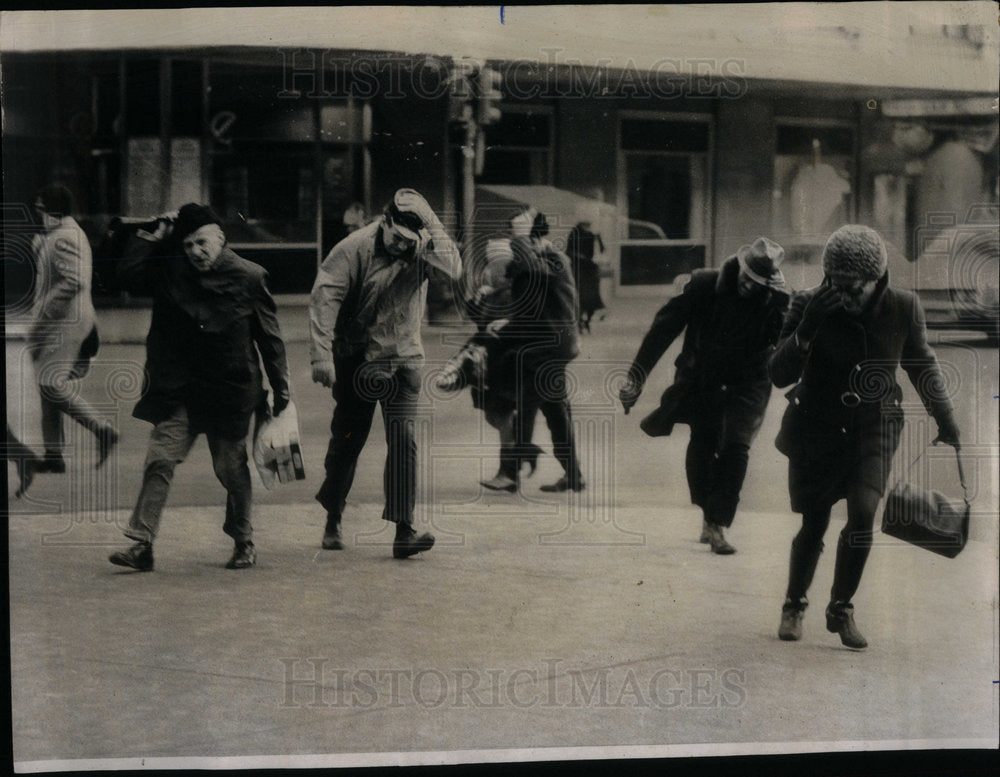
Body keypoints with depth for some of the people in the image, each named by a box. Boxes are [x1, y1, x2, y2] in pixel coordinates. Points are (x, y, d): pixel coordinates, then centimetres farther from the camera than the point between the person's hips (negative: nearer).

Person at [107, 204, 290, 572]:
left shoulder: (248, 277, -5)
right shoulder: (171, 271, 3)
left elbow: (270, 338, 0)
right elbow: (128, 275, 7)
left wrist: (280, 390, 1)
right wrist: (156, 242, -2)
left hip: (229, 390, -2)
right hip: (178, 390, 3)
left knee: (232, 468, 6)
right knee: (160, 460, -8)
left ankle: (244, 543, 26)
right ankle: (142, 545, -7)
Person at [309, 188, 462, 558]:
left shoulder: (423, 248, -3)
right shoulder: (355, 248, -13)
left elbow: (454, 269, -21)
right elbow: (325, 296, -19)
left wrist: (429, 222, -26)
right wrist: (321, 354, -28)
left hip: (403, 361, 2)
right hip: (356, 361, -2)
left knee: (403, 440, -11)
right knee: (347, 441, 9)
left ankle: (404, 531, -14)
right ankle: (332, 522, 29)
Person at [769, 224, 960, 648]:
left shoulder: (903, 308, -11)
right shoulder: (808, 306, -16)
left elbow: (921, 365, 8)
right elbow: (779, 375, -19)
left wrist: (945, 419, 18)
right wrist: (807, 327, -34)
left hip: (874, 426, 1)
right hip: (816, 428, 0)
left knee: (863, 513, -19)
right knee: (814, 525, 8)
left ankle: (841, 608, 2)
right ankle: (794, 605, 33)